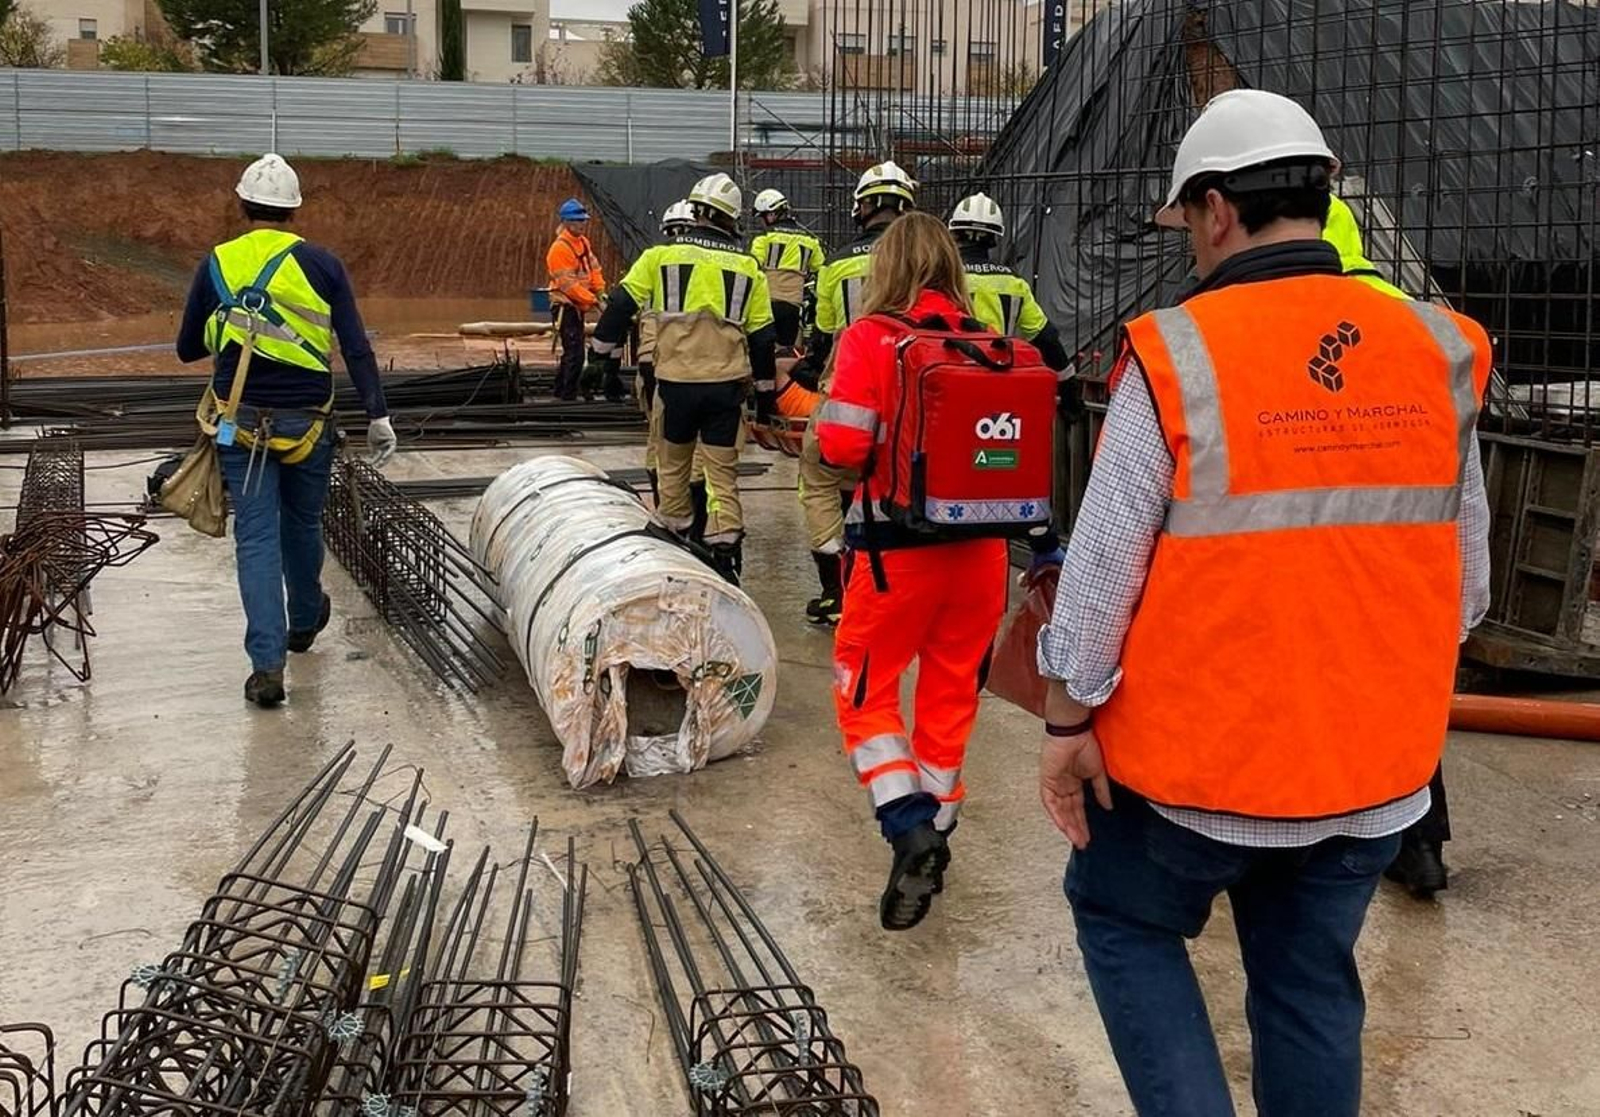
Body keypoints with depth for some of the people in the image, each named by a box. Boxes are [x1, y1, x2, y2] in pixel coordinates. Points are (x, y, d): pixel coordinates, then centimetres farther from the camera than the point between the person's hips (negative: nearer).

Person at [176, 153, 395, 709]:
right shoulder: (321, 264, -3)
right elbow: (356, 348, -7)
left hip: (242, 422, 0)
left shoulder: (216, 265, 0)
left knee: (257, 537, 2)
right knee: (302, 524, 21)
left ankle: (267, 664, -6)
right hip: (307, 421, 0)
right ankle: (305, 620, 44)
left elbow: (188, 349, 9)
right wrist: (378, 415, -5)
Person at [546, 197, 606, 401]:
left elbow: (594, 269, 12)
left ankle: (560, 393, 28)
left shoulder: (584, 242, 11)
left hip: (578, 306, 9)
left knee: (571, 353, 17)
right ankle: (569, 396, -9)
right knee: (575, 354, -13)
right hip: (565, 306, -9)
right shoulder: (560, 248, -18)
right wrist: (592, 300, -22)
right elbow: (568, 284, -21)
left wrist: (601, 291, -4)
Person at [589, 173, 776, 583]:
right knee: (722, 470, 5)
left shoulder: (662, 256, 0)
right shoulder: (747, 267, 6)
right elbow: (761, 337, 8)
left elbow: (622, 305, 1)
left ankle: (675, 532, 29)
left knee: (673, 461, 18)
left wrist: (602, 354, 14)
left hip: (676, 380, -1)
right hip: (727, 383, 1)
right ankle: (724, 548, -5)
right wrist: (766, 392, 17)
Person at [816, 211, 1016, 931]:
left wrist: (821, 420, 6)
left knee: (865, 693, 11)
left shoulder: (871, 338, -10)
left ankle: (909, 827, -8)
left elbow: (843, 445, -15)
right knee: (951, 694, 18)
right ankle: (935, 831, 28)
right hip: (980, 545, 4)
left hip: (900, 545, -4)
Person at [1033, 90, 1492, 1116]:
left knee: (1124, 919, 21)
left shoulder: (1179, 354, -15)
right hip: (1375, 761, 4)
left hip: (1200, 754, -4)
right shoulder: (1439, 353, -2)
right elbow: (1466, 578, 4)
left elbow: (1105, 563, -13)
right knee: (1311, 984, 19)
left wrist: (1068, 720, -1)